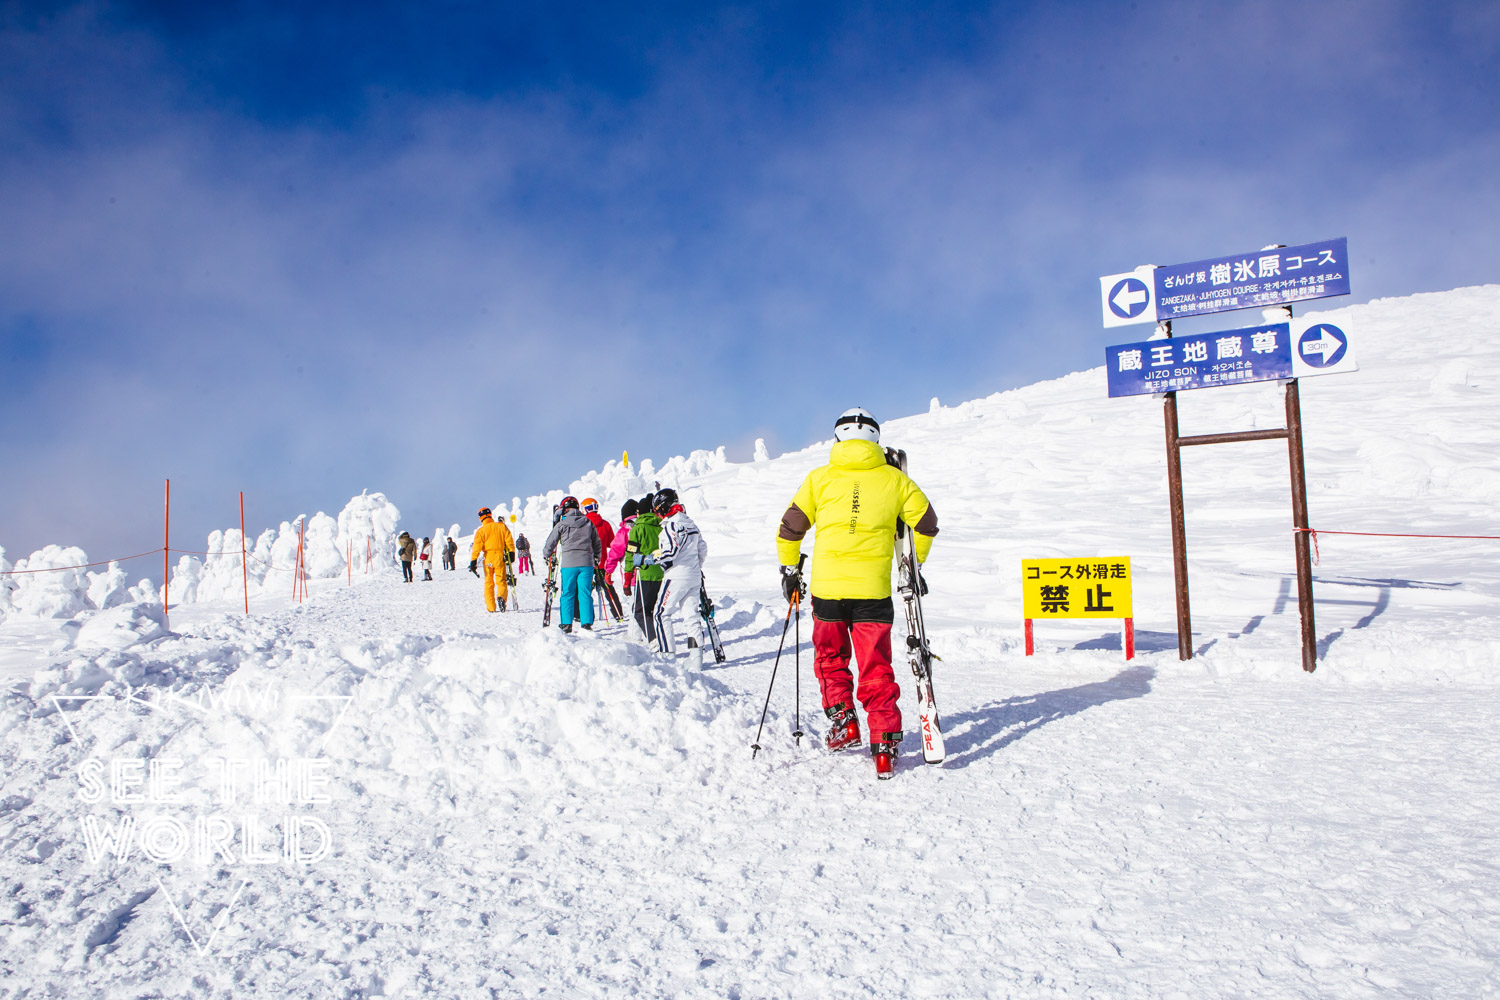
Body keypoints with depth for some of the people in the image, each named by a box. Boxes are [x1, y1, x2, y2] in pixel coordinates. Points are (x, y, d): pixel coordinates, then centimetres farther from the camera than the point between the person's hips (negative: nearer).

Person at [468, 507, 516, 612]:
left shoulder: (481, 531, -1)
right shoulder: (501, 526, 3)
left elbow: (476, 547, -5)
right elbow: (509, 541, 1)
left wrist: (473, 562, -4)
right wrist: (511, 553, 8)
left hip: (488, 558, 0)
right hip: (499, 557, 0)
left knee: (488, 583, 10)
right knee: (501, 581, 6)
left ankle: (491, 608, 5)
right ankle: (501, 597, -25)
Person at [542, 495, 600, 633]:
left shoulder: (562, 524, -1)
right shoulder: (588, 523, 9)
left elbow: (550, 543, 6)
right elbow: (597, 543, 18)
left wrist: (546, 555, 25)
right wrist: (596, 558, 33)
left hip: (569, 563, -2)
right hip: (586, 562, 2)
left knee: (568, 594, 6)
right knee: (585, 593, 4)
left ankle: (566, 624, 6)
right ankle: (587, 623, -1)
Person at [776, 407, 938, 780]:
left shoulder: (820, 478, 2)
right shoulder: (893, 479, 3)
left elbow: (790, 528, 6)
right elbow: (926, 523, 12)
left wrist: (789, 569, 20)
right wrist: (914, 565, 26)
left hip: (827, 585, 0)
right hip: (873, 589, 0)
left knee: (830, 657, 22)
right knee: (876, 669, 8)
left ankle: (842, 720, 13)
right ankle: (885, 744, 5)